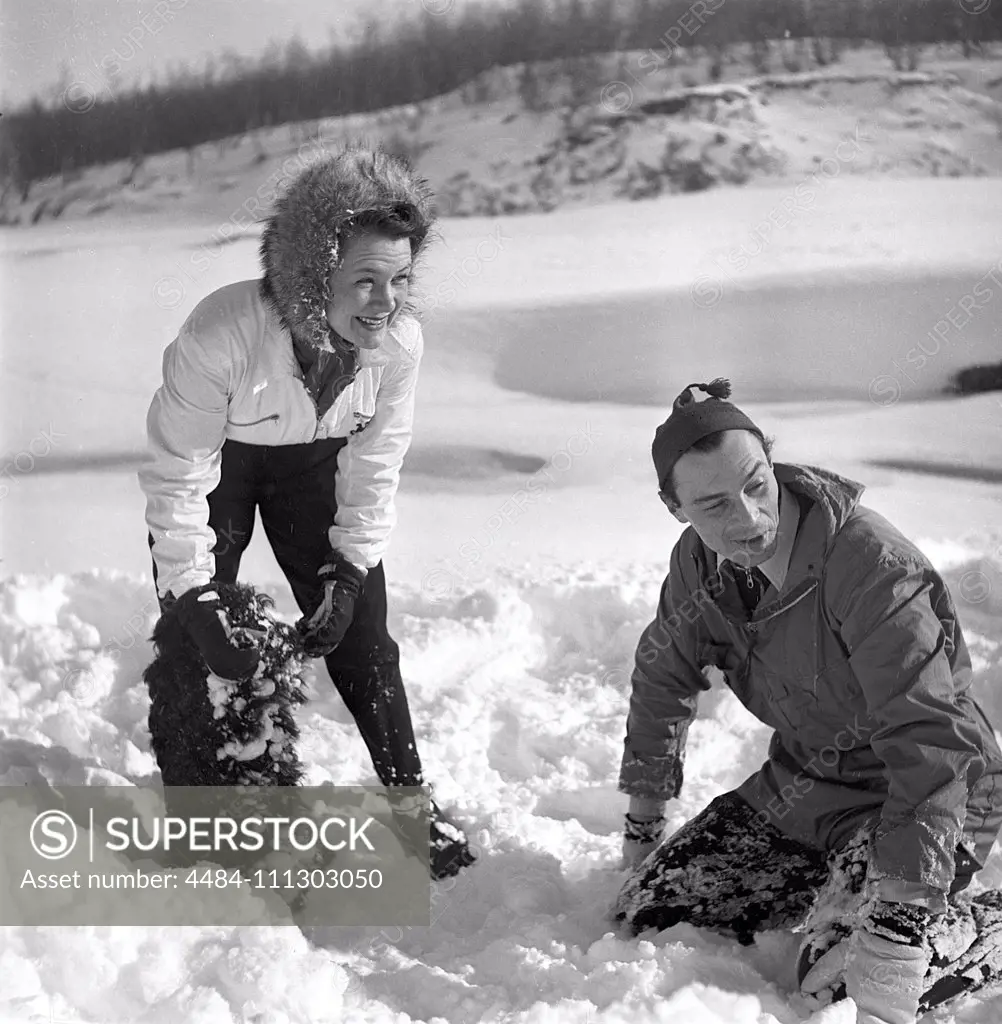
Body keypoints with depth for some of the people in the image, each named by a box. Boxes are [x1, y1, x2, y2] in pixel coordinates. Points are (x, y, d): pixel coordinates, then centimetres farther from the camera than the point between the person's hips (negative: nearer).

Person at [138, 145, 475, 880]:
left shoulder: (400, 340, -28)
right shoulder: (222, 334, -40)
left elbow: (374, 467, -12)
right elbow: (179, 475, -28)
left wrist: (350, 572, -14)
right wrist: (195, 593, -27)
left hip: (315, 462, 3)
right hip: (216, 460, -2)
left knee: (360, 633, 0)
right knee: (190, 643, -6)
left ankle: (410, 801, 14)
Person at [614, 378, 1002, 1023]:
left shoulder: (873, 565, -30)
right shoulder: (701, 561, -8)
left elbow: (932, 743, -35)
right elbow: (663, 678, 12)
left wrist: (899, 917, -41)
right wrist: (644, 821, 16)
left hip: (925, 794, -7)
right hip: (804, 783, 7)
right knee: (649, 915, 1)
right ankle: (834, 887, 20)